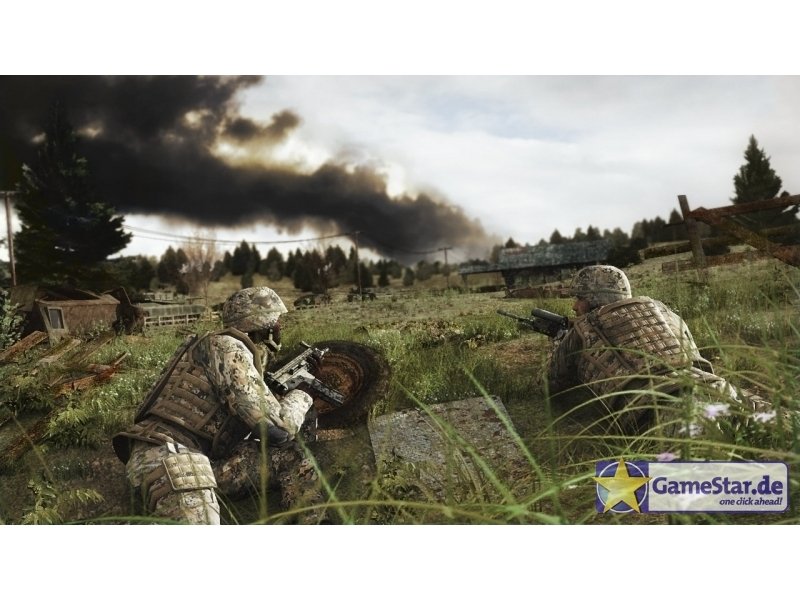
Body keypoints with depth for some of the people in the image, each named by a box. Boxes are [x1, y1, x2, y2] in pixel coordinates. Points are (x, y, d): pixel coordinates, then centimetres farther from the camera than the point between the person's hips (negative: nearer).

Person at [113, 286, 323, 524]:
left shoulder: (238, 352, 20)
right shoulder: (227, 348, -8)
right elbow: (277, 429, -13)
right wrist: (301, 396, 8)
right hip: (168, 456, -10)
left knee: (291, 455, 1)